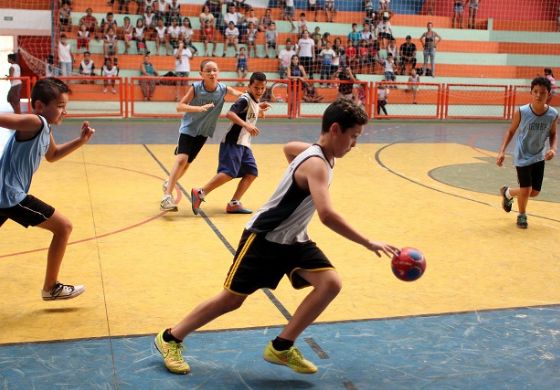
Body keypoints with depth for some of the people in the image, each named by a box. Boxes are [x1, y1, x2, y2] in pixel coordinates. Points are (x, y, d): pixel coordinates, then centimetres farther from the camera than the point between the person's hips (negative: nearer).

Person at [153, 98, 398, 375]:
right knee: (232, 298, 1)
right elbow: (327, 215, -42)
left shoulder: (312, 151, 1)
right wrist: (369, 244, -39)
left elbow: (288, 147, 25)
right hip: (264, 237, -8)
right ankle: (170, 339, 22)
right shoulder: (316, 164, -28)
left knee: (331, 283, -11)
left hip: (293, 240, 8)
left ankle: (281, 348, -1)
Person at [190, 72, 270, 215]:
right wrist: (246, 125, -37)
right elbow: (229, 114, -28)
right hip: (233, 142, -9)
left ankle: (234, 204, 4)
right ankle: (200, 193, -13)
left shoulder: (255, 101, 15)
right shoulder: (245, 99, -13)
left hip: (243, 144, 9)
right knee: (229, 172, -19)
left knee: (251, 173, 4)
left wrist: (260, 110, 25)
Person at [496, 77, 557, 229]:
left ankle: (507, 193, 40)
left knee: (535, 192, 10)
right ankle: (522, 215, 26)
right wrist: (502, 151, -15)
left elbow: (553, 135, 3)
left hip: (539, 157, 3)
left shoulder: (553, 114, -14)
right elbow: (511, 131, -6)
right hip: (523, 157, -3)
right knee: (526, 190, -5)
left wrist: (553, 149, -17)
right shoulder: (521, 112, -20)